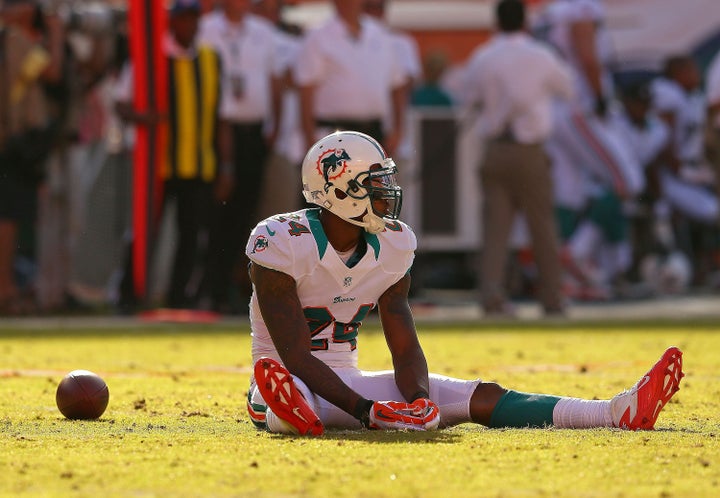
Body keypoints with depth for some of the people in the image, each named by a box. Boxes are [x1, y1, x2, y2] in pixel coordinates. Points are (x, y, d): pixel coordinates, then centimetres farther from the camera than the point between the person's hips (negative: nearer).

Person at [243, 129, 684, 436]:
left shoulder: (391, 247, 2)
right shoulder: (282, 242, -18)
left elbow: (405, 350, 1)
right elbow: (295, 355, -23)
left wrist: (419, 402, -22)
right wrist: (367, 412, -33)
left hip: (346, 381, 5)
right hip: (297, 381, -5)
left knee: (480, 398, -11)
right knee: (284, 384, -43)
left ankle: (620, 412, -24)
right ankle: (295, 415, -79)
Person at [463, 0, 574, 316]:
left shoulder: (481, 59, 3)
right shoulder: (540, 57, -4)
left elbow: (473, 99, 14)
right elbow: (567, 89, 10)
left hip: (494, 150, 2)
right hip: (529, 152, -2)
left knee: (495, 226, 0)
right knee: (543, 227, 9)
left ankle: (491, 292, -18)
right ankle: (552, 299, 14)